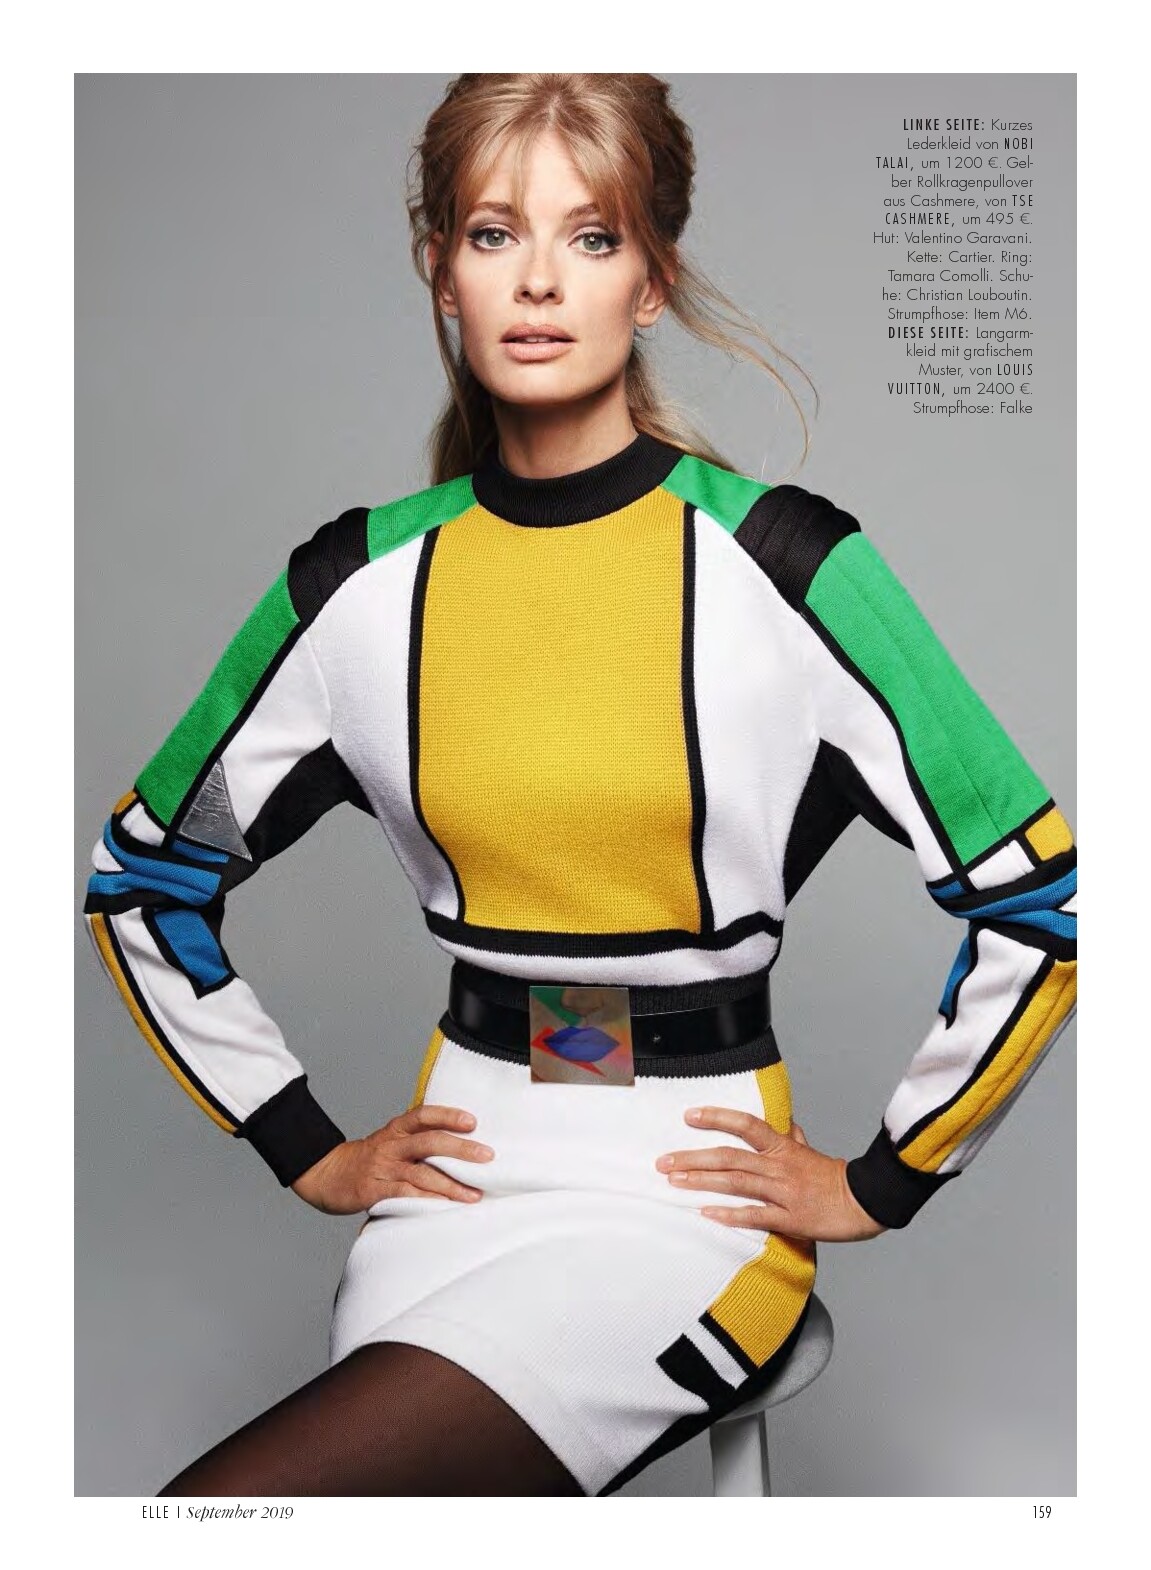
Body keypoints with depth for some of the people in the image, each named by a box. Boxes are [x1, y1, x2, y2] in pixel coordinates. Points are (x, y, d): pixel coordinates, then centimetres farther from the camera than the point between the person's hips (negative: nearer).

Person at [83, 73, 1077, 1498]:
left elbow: (1045, 903, -7)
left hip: (693, 1183, -3)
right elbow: (141, 881, 13)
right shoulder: (358, 585, 1)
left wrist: (879, 1183, -2)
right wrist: (311, 1153, 9)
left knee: (228, 1512, -21)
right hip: (460, 1157, 4)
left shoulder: (784, 566, -9)